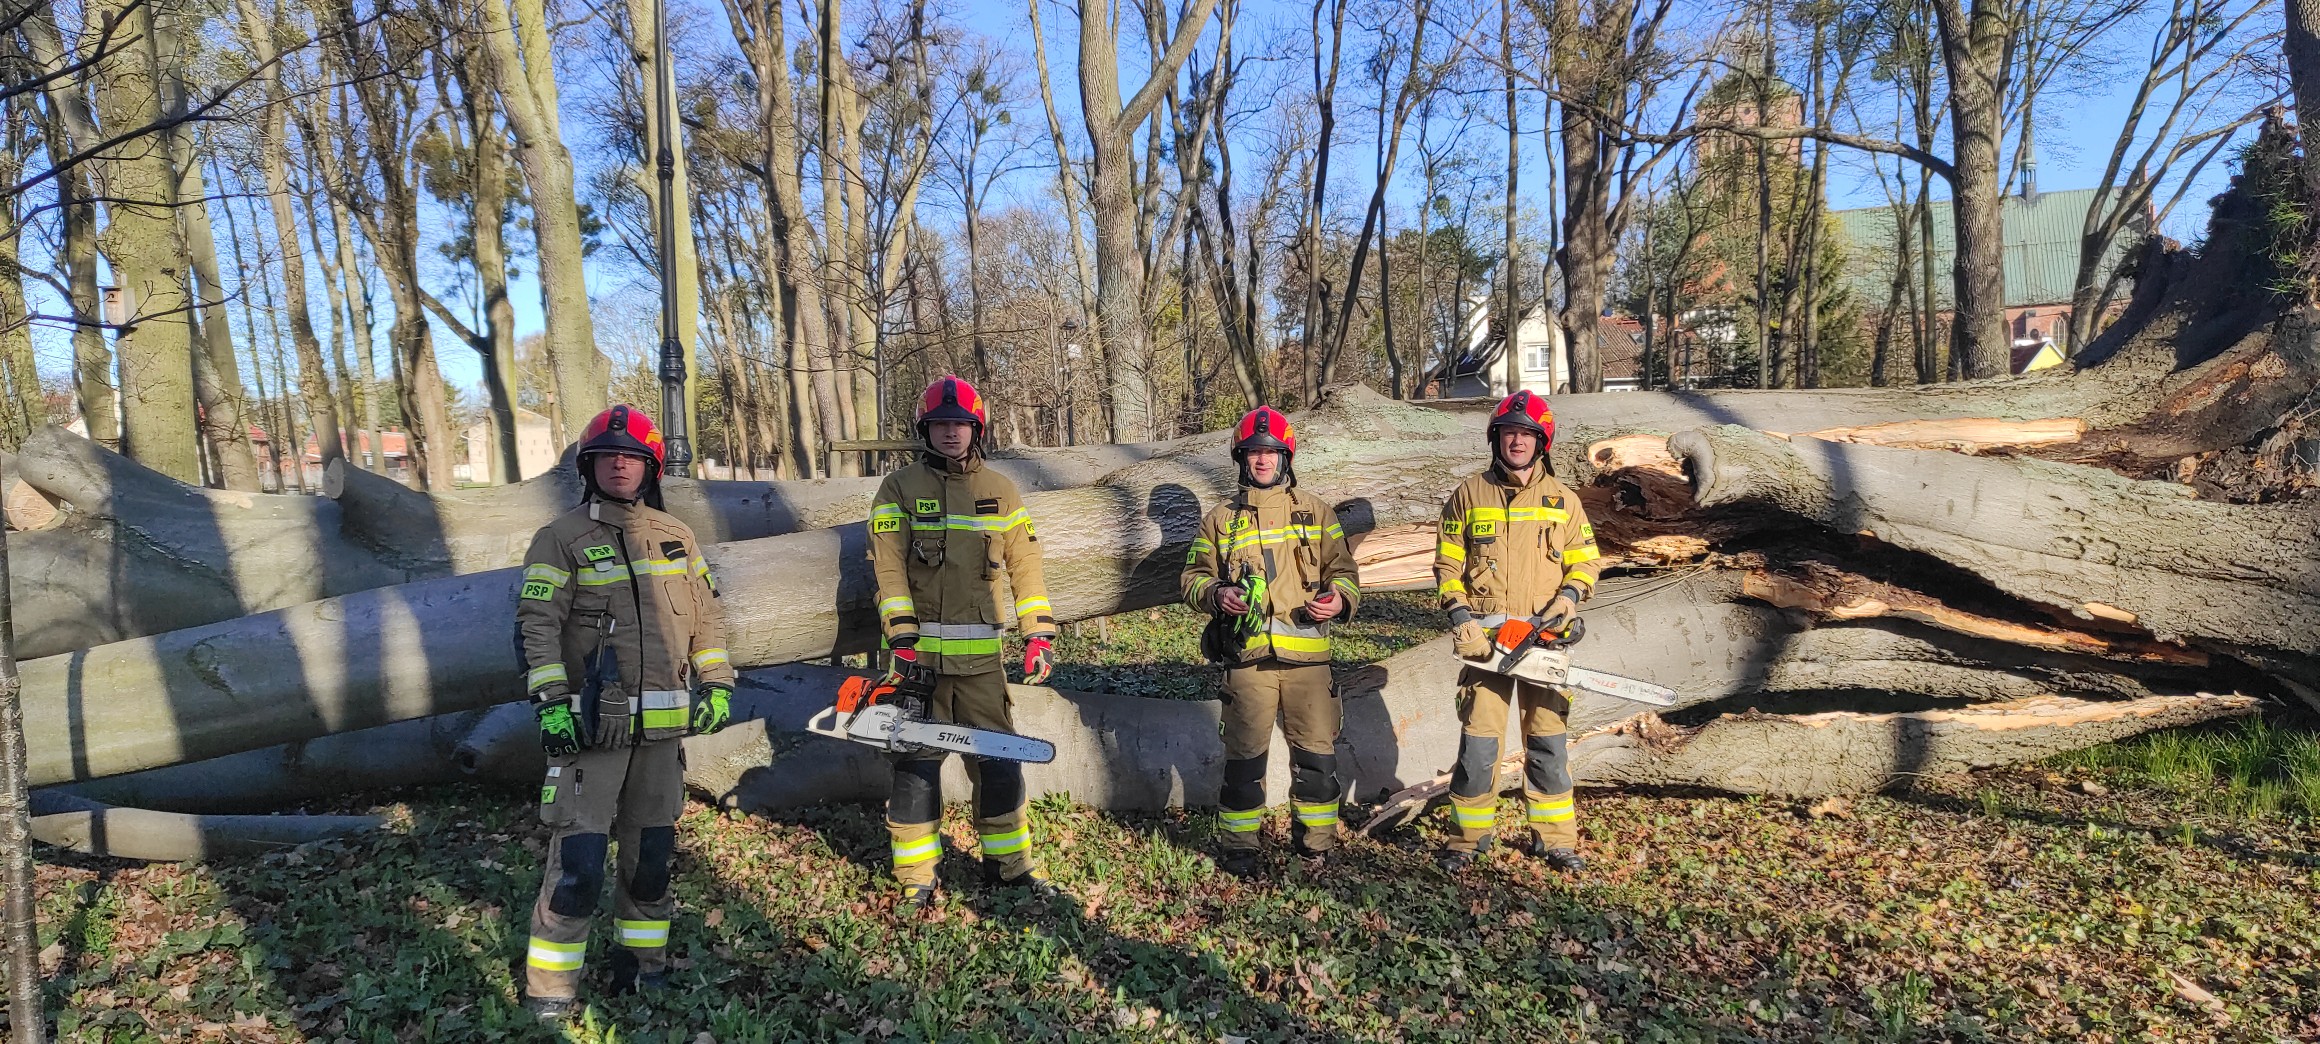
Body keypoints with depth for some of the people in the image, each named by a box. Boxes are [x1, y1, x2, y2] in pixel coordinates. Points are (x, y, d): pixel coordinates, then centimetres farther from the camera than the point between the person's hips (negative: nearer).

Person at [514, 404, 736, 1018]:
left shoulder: (676, 538, 12)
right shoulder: (561, 540, -2)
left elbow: (706, 616, 15)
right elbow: (538, 627, -7)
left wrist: (716, 684, 7)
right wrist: (551, 703, -16)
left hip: (663, 726, 5)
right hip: (592, 725, -4)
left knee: (652, 850, 13)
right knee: (578, 856, -8)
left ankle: (643, 957, 27)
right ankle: (549, 986, 4)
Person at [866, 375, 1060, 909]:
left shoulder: (1001, 492, 10)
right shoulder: (899, 489, 1)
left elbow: (1025, 565, 9)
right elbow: (889, 570, -7)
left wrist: (1039, 635, 0)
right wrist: (902, 640, -17)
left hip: (980, 657, 2)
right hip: (919, 653, -2)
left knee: (1000, 760, 6)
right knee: (917, 764, 4)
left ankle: (1009, 861, 20)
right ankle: (916, 875, 13)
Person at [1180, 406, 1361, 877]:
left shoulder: (1316, 511, 12)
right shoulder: (1222, 519, 11)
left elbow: (1343, 569, 13)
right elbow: (1192, 577, 13)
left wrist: (1339, 599, -9)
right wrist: (1217, 593, -9)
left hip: (1307, 655, 1)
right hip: (1248, 657, 0)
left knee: (1317, 753, 1)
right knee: (1244, 755, 2)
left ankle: (1316, 844, 17)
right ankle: (1237, 846, 15)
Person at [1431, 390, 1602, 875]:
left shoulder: (1563, 500, 8)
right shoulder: (1469, 495, 4)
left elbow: (1585, 560, 12)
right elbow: (1448, 564, 3)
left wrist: (1570, 596, -9)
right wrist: (1462, 619, -9)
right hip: (1486, 635, -1)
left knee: (1549, 742, 7)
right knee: (1479, 740, 0)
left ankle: (1554, 838, 18)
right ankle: (1470, 836, 13)